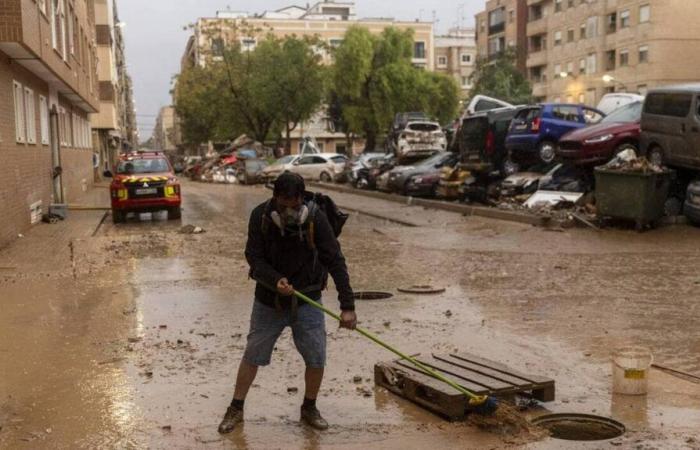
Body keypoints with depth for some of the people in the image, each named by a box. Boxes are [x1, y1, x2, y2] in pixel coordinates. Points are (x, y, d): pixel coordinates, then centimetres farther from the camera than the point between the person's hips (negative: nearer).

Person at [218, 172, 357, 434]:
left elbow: (335, 261, -21)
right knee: (252, 356, 9)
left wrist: (347, 305, -26)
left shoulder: (315, 218, -19)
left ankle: (309, 409, 23)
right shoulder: (260, 216, -16)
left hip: (307, 301, 0)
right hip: (268, 301, 0)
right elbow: (254, 258, -15)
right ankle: (236, 409, 26)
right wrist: (276, 280, -35)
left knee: (316, 358, -1)